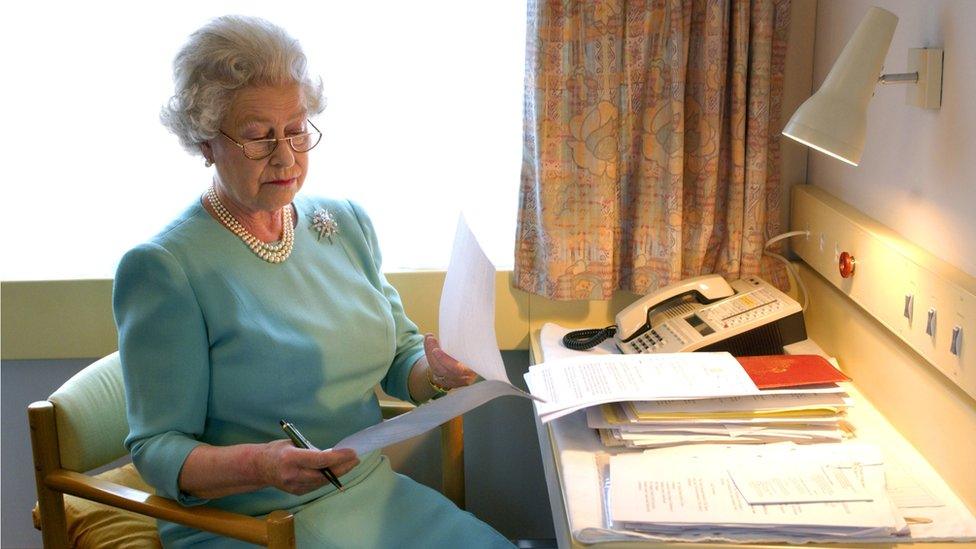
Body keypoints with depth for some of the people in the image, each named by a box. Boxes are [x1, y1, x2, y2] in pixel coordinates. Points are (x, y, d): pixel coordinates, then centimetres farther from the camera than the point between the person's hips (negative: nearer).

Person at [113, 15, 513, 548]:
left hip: (371, 494, 6)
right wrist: (258, 464, -30)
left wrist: (434, 371, -11)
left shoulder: (347, 223, 7)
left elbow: (401, 357, 12)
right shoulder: (161, 267, -12)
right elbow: (157, 448, -11)